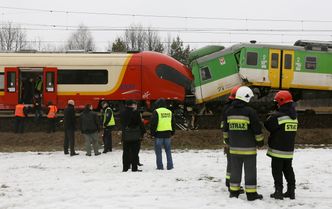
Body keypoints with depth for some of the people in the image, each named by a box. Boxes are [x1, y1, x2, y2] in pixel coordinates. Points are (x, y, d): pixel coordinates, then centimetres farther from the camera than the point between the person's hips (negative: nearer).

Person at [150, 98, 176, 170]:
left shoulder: (156, 112, -6)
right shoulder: (169, 112, 11)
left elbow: (153, 123, -10)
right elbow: (173, 123, 18)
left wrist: (152, 132, -3)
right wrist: (172, 132, 26)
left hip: (159, 134, -5)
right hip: (167, 134, 5)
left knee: (158, 151, 2)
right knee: (168, 151, 12)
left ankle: (160, 166, 0)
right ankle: (170, 166, 10)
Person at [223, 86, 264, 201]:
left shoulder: (229, 111, 4)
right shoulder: (250, 111, -13)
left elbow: (225, 128, 14)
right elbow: (257, 129, -10)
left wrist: (227, 139, 28)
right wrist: (260, 141, 5)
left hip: (234, 147, 5)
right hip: (248, 147, -5)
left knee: (235, 170, 13)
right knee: (250, 170, 2)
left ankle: (234, 192, 18)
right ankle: (251, 194, 4)